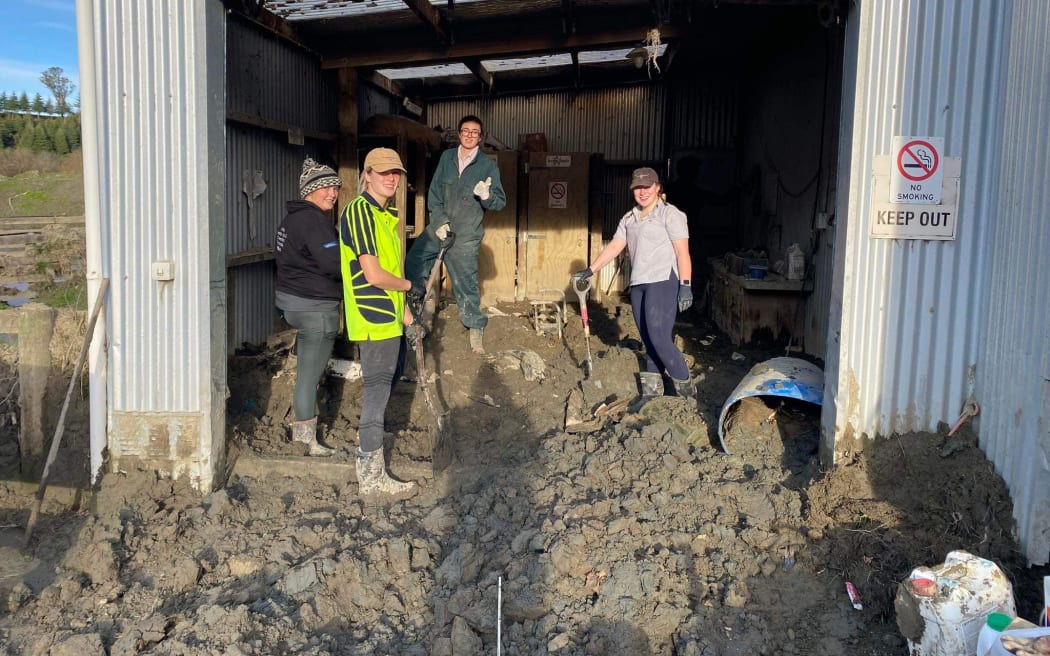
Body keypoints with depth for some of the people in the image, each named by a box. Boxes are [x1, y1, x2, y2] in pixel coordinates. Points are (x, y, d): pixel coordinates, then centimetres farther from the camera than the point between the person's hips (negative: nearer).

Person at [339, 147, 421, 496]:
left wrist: (404, 308, 19)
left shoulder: (386, 213, 14)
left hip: (388, 315, 10)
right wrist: (410, 286, -7)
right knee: (378, 390, -4)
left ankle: (369, 438, 44)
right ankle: (371, 474, 4)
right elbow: (373, 275, -23)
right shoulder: (359, 211, -17)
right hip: (374, 317, -10)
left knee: (387, 381, 24)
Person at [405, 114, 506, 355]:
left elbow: (500, 202, -4)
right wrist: (439, 221, -6)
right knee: (412, 264, 6)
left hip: (466, 235, -4)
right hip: (439, 227, 4)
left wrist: (486, 195, -26)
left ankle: (476, 330, 11)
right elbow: (434, 192, 5)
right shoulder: (447, 157, 4)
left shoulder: (488, 165, -4)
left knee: (465, 282, -2)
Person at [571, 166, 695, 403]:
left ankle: (685, 387, -1)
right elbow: (614, 247, 16)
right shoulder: (629, 219, 17)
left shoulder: (670, 214, -3)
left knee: (659, 337, -14)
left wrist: (685, 286, -16)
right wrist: (589, 270, 8)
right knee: (648, 339, 9)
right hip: (638, 284, 7)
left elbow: (682, 252, -8)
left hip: (663, 281, -7)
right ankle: (652, 390, 14)